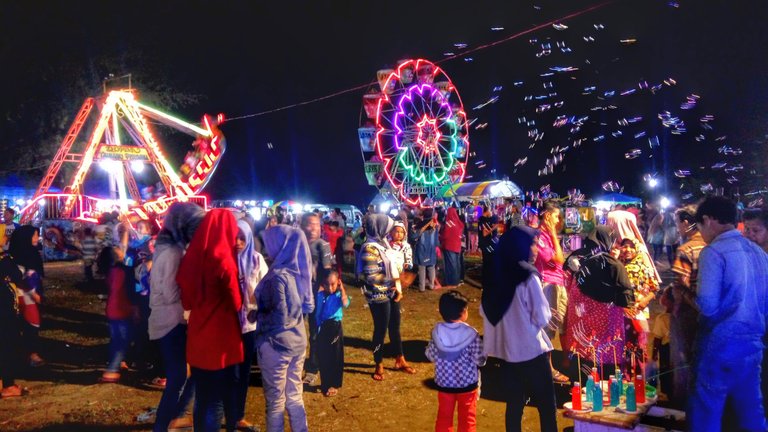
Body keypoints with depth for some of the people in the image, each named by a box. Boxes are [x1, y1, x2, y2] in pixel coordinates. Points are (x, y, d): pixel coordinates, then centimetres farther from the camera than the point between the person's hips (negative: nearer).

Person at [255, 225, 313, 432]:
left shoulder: (277, 276, -22)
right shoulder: (299, 271, 2)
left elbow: (278, 318, -23)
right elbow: (308, 306, 11)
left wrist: (257, 315, -7)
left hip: (276, 343, -8)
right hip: (297, 341, 8)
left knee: (275, 400, 7)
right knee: (294, 396, 18)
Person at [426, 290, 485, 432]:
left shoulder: (437, 331, -10)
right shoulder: (471, 334, -18)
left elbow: (431, 356, -2)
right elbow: (479, 360, -14)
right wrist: (482, 344, 3)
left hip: (444, 383, 3)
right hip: (467, 384, -3)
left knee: (444, 417, 17)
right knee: (467, 420, 11)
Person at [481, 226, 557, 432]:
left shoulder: (496, 276, 4)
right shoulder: (528, 277, -15)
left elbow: (485, 311, 12)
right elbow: (542, 318, -14)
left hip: (506, 350, 6)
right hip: (531, 351, -6)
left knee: (514, 404, 13)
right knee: (546, 406, 5)